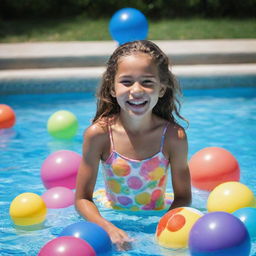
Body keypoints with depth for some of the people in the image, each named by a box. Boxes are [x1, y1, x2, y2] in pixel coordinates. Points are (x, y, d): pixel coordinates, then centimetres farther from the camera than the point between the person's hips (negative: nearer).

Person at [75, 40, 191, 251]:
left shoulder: (173, 136, -11)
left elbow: (183, 197, -1)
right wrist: (109, 229, -24)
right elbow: (82, 199, -7)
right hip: (115, 222, 0)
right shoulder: (98, 134, -12)